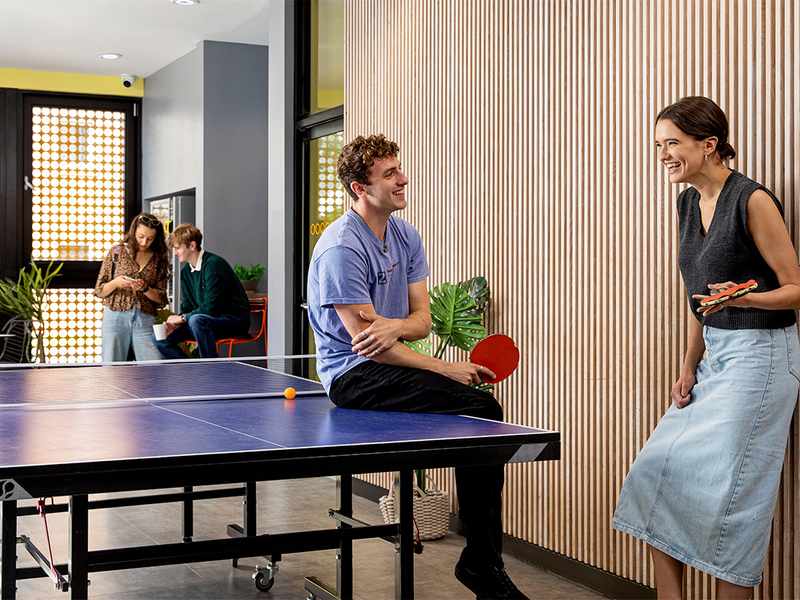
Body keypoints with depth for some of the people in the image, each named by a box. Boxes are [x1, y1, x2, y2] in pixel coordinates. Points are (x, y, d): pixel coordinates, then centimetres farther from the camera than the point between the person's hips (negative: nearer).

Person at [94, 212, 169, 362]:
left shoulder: (159, 259, 7)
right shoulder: (117, 252, 4)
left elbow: (161, 299, 4)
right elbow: (99, 291, 5)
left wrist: (145, 288, -13)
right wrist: (115, 283, -14)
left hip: (144, 321, 1)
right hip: (116, 317, -1)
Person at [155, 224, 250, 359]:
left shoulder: (213, 264, -18)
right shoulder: (186, 271, 9)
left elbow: (211, 307, -23)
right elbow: (187, 306, 12)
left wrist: (182, 318, -14)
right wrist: (176, 322, -7)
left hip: (235, 319, -8)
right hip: (206, 320, 8)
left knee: (196, 320, -37)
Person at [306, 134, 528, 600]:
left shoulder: (406, 237, 9)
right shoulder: (342, 248, -16)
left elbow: (422, 319, 5)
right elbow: (366, 343, -18)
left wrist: (395, 326, -21)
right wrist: (446, 369, -17)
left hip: (388, 366, 8)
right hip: (354, 375, -8)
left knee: (487, 408, -14)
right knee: (480, 409, -24)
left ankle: (484, 562, -4)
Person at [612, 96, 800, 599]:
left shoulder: (752, 200, -15)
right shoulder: (690, 203, 9)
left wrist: (745, 298, -29)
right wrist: (689, 368, 11)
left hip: (760, 354, -8)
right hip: (715, 354, 8)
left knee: (725, 485, -7)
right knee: (660, 469, 5)